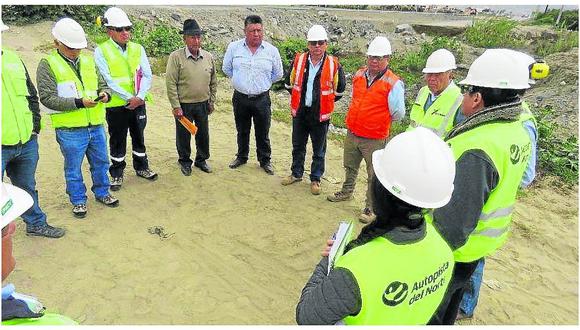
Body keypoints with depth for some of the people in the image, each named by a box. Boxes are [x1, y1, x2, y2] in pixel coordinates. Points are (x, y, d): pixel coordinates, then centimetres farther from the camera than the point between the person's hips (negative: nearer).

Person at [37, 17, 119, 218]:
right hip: (70, 131, -5)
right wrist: (79, 102, -23)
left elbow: (102, 84, 19)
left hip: (96, 126, 5)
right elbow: (47, 98, -13)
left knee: (101, 163, 18)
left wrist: (105, 93, -5)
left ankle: (102, 192, 38)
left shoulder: (88, 60, 9)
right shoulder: (48, 64, -7)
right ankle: (78, 200, 28)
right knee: (73, 168, 10)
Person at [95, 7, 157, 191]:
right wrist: (129, 98, -19)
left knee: (139, 137, 16)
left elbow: (147, 75, -2)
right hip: (116, 106, -3)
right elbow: (108, 80, -14)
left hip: (138, 104, 3)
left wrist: (140, 97, -16)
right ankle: (117, 174, 24)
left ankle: (141, 167, 34)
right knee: (117, 141, 9)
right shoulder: (101, 51, -7)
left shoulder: (138, 49, 4)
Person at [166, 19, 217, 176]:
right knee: (183, 136, 10)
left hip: (203, 105, 4)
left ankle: (201, 160, 35)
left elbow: (213, 82, 11)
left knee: (203, 134, 14)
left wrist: (211, 102, 11)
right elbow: (171, 83, -12)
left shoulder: (208, 57, 2)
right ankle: (185, 161, 31)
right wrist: (176, 107, -14)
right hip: (183, 105, -3)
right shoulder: (176, 57, -11)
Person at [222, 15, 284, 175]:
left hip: (262, 99, -1)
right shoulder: (234, 47, -4)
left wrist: (263, 83, 11)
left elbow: (278, 74, 9)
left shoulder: (272, 50, -4)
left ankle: (265, 161, 25)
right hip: (240, 98, 1)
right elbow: (226, 68, 11)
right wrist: (240, 81, 11)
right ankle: (241, 157, 35)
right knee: (242, 131, 16)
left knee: (263, 133, 8)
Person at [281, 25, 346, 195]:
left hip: (320, 115, -2)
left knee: (319, 150, 9)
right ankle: (296, 174, 36)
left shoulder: (333, 64, -8)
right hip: (299, 112, 3)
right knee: (298, 146, 17)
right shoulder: (298, 60, -2)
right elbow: (289, 82, 13)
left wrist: (324, 102, 7)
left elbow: (339, 90, 5)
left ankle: (315, 179, 26)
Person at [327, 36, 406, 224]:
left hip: (375, 139, -6)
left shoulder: (393, 83, -15)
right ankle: (346, 192, 47)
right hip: (352, 134, 6)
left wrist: (378, 121, 1)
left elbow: (398, 114, -11)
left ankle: (371, 208, 20)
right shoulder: (359, 75, 3)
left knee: (374, 176, 6)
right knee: (350, 167, 24)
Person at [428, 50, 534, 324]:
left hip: (452, 248, -8)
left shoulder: (476, 150, -33)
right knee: (450, 301, 30)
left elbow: (454, 221, -32)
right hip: (483, 241, 9)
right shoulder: (517, 132, -1)